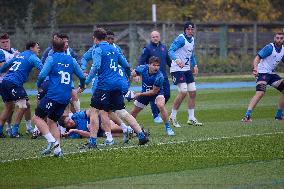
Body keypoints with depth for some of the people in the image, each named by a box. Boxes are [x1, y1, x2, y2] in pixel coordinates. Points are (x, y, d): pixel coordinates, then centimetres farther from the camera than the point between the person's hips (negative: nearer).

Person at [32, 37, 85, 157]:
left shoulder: (52, 58, -2)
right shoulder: (71, 60, 13)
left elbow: (42, 75, -11)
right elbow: (82, 76, 19)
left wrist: (39, 85, 9)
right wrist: (82, 86, 40)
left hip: (54, 94, -6)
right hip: (66, 97, 6)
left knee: (37, 117, -4)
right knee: (52, 121, 16)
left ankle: (51, 140, -21)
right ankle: (57, 149, 5)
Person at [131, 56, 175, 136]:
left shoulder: (159, 77, -33)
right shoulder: (143, 68, -21)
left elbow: (154, 91, -26)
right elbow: (133, 73, 1)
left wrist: (140, 94, -20)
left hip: (157, 93, -4)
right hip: (144, 92, 4)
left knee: (161, 105, -34)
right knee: (134, 112, 12)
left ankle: (168, 128, -21)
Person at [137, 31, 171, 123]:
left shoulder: (163, 47, 12)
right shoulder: (148, 48, -5)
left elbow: (168, 60, 23)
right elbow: (141, 62, -7)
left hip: (163, 76, 5)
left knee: (167, 95, 3)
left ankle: (157, 111, 23)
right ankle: (156, 116, 9)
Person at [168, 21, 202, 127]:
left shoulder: (192, 39, 13)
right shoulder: (181, 39, -14)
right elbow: (171, 51, -23)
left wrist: (194, 65, 16)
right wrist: (177, 60, -40)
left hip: (187, 69, 9)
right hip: (177, 69, -9)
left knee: (193, 92, 5)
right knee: (183, 92, -17)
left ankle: (191, 118, 14)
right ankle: (172, 117, -4)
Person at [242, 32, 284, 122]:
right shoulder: (269, 47, -15)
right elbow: (257, 58, -20)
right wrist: (255, 68, -38)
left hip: (272, 74, 8)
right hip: (263, 73, -8)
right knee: (260, 93, -27)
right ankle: (247, 115, -32)